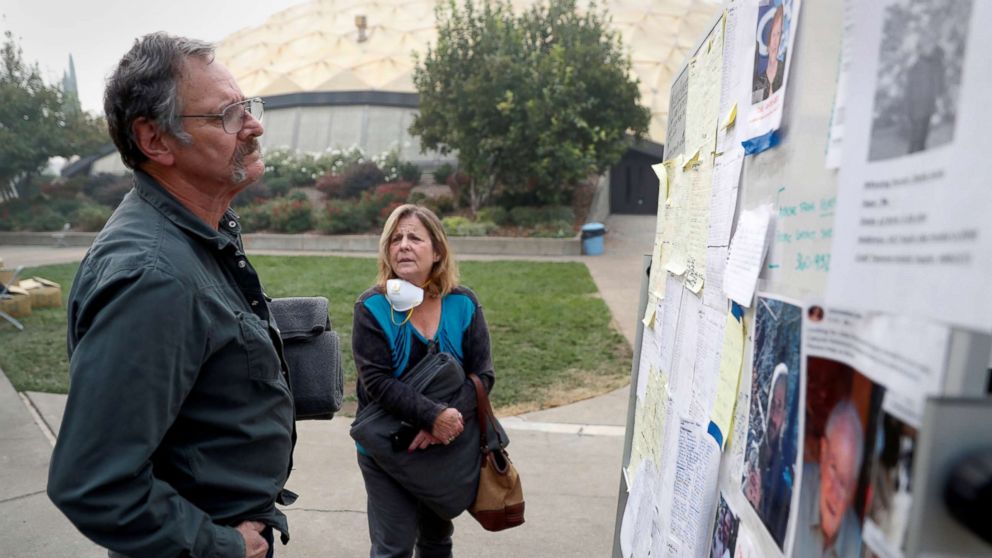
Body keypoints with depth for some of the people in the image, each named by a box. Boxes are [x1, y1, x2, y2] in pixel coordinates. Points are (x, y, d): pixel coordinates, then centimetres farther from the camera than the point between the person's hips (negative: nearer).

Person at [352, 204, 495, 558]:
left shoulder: (463, 305, -6)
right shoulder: (373, 307, -13)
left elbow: (482, 374, -9)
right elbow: (376, 381, -20)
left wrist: (451, 417, -25)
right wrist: (434, 416, -29)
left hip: (449, 446, 3)